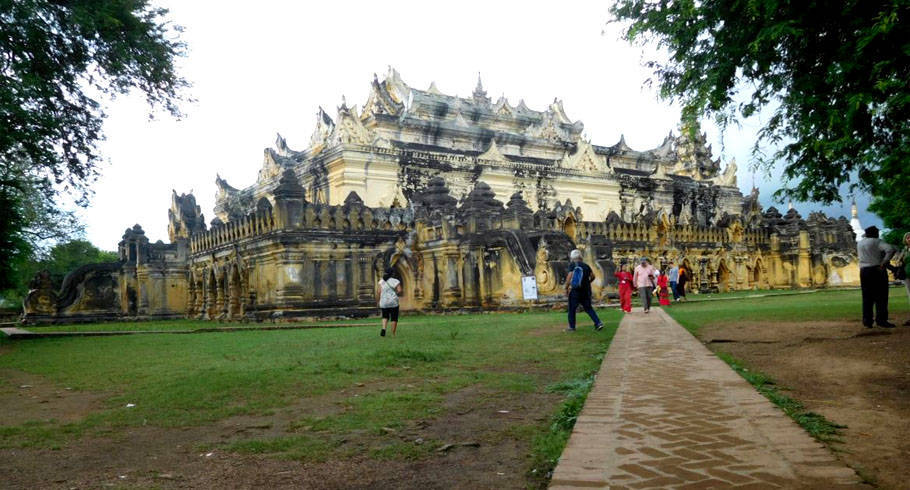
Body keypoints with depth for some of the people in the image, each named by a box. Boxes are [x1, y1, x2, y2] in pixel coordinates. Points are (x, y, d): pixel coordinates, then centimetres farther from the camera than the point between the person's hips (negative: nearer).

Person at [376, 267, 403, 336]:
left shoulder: (381, 281, 3)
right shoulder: (396, 281, -3)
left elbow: (378, 292, -3)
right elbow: (399, 291, -12)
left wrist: (379, 301, 6)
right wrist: (395, 294, 9)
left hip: (383, 303, 3)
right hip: (393, 302, -3)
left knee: (385, 317, 20)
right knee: (394, 319, 8)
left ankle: (383, 328, -3)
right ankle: (393, 334, 7)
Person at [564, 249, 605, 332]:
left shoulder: (572, 265, -10)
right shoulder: (586, 266, 5)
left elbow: (569, 277, -15)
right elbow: (592, 276, 9)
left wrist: (566, 288, -6)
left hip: (575, 291, -4)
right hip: (586, 291, 5)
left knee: (572, 309, 8)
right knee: (588, 308, 14)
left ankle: (572, 327, 13)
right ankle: (598, 323, 3)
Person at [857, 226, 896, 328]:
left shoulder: (859, 243, 14)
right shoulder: (877, 242, -6)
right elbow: (891, 249, -20)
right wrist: (884, 262, -16)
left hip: (863, 271, 6)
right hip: (877, 270, -6)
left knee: (867, 297, 7)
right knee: (881, 296, -2)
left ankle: (867, 321, 5)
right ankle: (881, 320, -7)